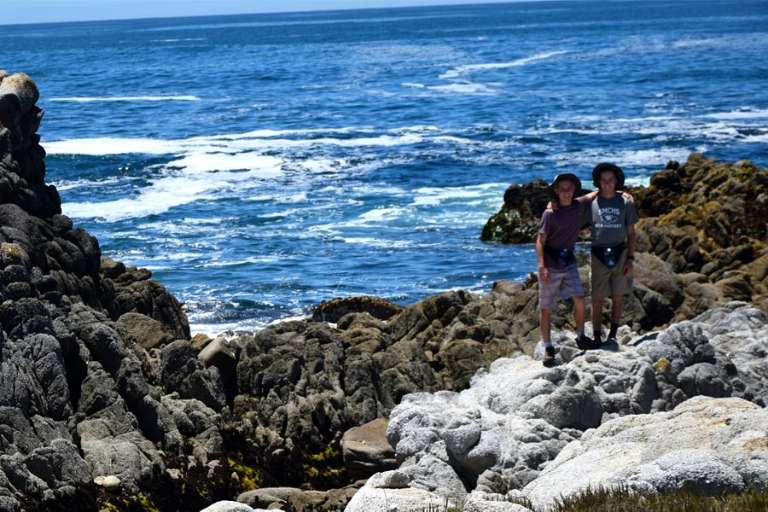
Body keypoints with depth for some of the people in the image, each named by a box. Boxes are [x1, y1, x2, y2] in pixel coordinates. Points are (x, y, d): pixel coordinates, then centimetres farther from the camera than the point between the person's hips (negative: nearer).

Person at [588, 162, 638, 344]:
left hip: (620, 255, 1)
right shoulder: (591, 202, -2)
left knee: (618, 297, 7)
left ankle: (613, 334, 18)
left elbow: (631, 233, 4)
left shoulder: (625, 202, 0)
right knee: (597, 299, -1)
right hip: (599, 256, -1)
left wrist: (630, 259, -1)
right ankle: (596, 337, 6)